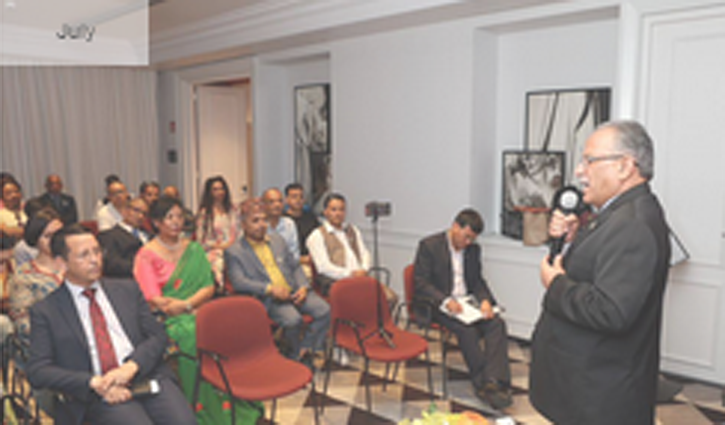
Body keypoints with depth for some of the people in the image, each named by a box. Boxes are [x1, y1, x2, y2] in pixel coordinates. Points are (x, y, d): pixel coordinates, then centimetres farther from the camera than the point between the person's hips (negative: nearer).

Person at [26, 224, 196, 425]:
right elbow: (37, 371, 1)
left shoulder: (128, 290, 17)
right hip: (100, 395, -2)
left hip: (148, 377, 2)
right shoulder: (44, 312, 10)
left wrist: (131, 366, -10)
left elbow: (158, 335, 11)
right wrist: (95, 383, -13)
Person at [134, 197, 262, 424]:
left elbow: (209, 287, 6)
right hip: (166, 319, -3)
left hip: (196, 311, 3)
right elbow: (154, 299, -6)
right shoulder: (147, 254, 3)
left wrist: (187, 304, -13)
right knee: (193, 335, -32)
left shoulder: (194, 249, 14)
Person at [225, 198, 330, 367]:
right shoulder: (234, 251, 4)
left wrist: (303, 287, 1)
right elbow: (238, 282, -9)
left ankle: (305, 351, -5)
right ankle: (299, 354, -2)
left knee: (323, 310, -20)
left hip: (294, 292, 5)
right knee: (293, 319, -32)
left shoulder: (277, 240, 20)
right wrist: (270, 288, -22)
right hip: (269, 300, -5)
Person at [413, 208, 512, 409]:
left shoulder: (473, 249, 11)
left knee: (497, 323, -22)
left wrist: (485, 300, -8)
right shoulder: (429, 246, -7)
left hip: (466, 301, 6)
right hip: (438, 304, -5)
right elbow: (420, 283, -12)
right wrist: (446, 301, -26)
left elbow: (478, 281, 14)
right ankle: (482, 383, -18)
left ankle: (494, 383, -27)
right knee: (467, 329, -31)